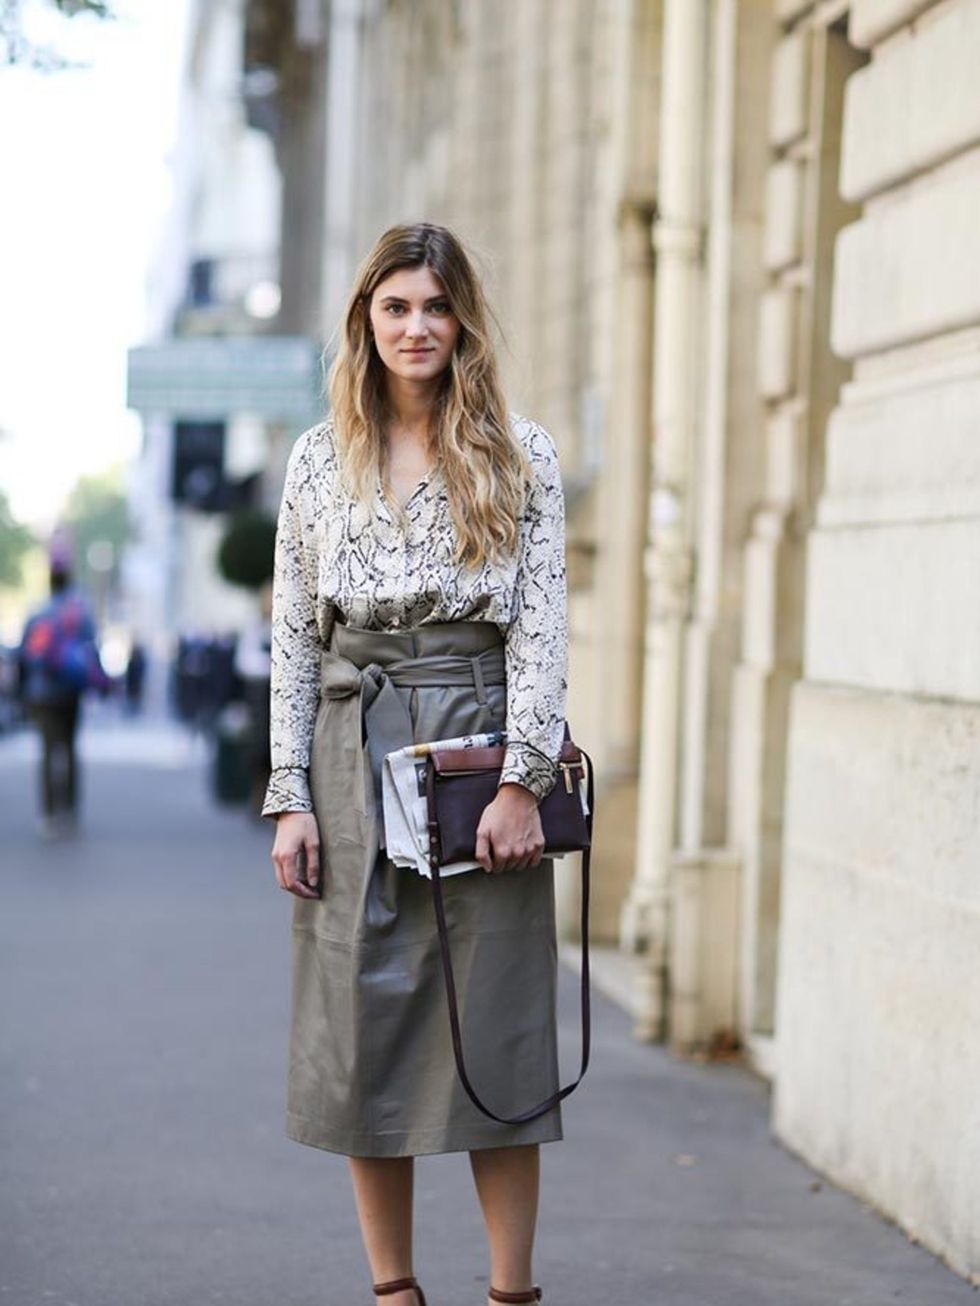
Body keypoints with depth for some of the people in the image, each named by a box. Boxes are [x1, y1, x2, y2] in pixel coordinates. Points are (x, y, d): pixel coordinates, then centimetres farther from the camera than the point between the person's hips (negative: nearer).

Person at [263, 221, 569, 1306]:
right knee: (365, 1026, 3)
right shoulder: (318, 460, 10)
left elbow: (542, 625, -1)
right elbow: (292, 637, 8)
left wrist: (522, 779, -11)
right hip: (352, 754, 2)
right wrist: (290, 796, 1)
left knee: (495, 1028, -2)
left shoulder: (520, 454, 4)